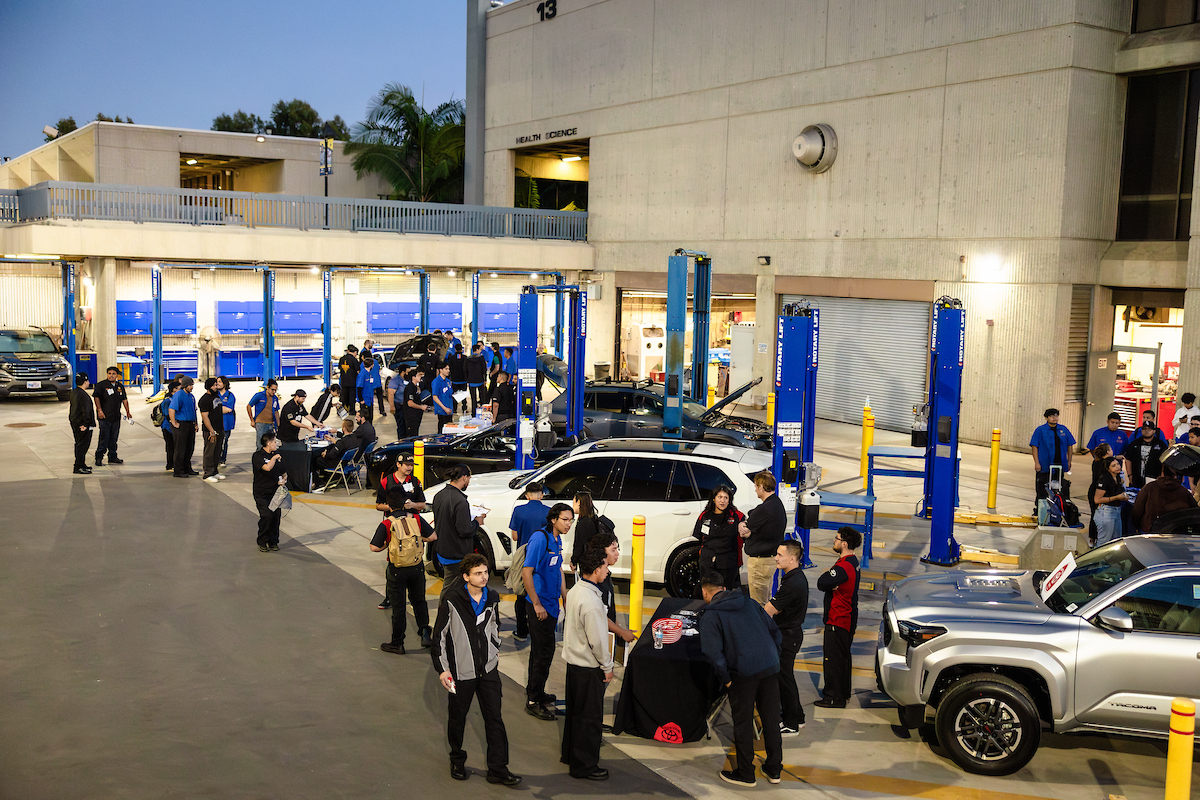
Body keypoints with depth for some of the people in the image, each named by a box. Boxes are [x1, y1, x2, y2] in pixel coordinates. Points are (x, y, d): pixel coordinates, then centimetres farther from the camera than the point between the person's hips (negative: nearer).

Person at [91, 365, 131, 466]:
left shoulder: (120, 386, 13)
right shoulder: (101, 385, -4)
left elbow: (124, 400, 20)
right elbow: (96, 397, -9)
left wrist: (128, 412, 17)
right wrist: (99, 410, -18)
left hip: (116, 416, 6)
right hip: (105, 416, -6)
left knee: (114, 438, 11)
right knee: (104, 438, -8)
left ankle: (112, 457, 19)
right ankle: (99, 458, -3)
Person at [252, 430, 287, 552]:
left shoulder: (277, 454, 11)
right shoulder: (257, 456, -9)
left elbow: (284, 472, 21)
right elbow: (267, 467, -28)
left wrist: (283, 479, 0)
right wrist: (275, 457, -13)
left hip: (275, 491, 5)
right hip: (262, 493, -5)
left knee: (276, 515, -2)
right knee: (266, 516, -16)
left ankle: (273, 542, 13)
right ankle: (262, 542, 2)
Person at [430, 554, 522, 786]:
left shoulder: (492, 598, 0)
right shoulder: (451, 601, -14)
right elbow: (439, 635, -8)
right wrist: (442, 668, -9)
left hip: (488, 670, 3)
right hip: (461, 671, -3)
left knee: (494, 718, 2)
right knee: (458, 717, 13)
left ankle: (498, 769, 9)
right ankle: (457, 761, 35)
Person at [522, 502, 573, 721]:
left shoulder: (557, 540, 8)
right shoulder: (540, 538, -19)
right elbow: (526, 573, -22)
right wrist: (537, 604, -20)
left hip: (550, 604, 9)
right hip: (539, 605, -9)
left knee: (540, 650, 19)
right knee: (544, 652, -4)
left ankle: (534, 692, 32)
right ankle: (534, 701, 5)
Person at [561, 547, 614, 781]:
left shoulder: (574, 591, 2)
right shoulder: (590, 601, -27)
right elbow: (597, 640, -24)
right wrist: (607, 667, -10)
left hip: (573, 660, 9)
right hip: (589, 666, -9)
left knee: (575, 710, 22)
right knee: (589, 717, 3)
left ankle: (570, 753, 35)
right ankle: (584, 765, 13)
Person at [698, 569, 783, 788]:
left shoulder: (710, 617, -1)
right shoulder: (749, 603, 15)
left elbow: (714, 653, -12)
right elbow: (775, 632, 14)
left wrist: (726, 679, -2)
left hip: (743, 673, -5)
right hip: (770, 667, 5)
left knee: (743, 724, 8)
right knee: (771, 719, 15)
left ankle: (745, 774, 18)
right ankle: (774, 769, 26)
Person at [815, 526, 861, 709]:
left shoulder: (843, 567, -24)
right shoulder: (853, 562, 10)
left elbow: (822, 583, -25)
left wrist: (825, 576, -7)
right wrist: (828, 577, -11)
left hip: (837, 621, -10)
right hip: (848, 618, 10)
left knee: (833, 658, -3)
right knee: (843, 657, 20)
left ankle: (834, 697, 3)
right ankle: (843, 692, 31)